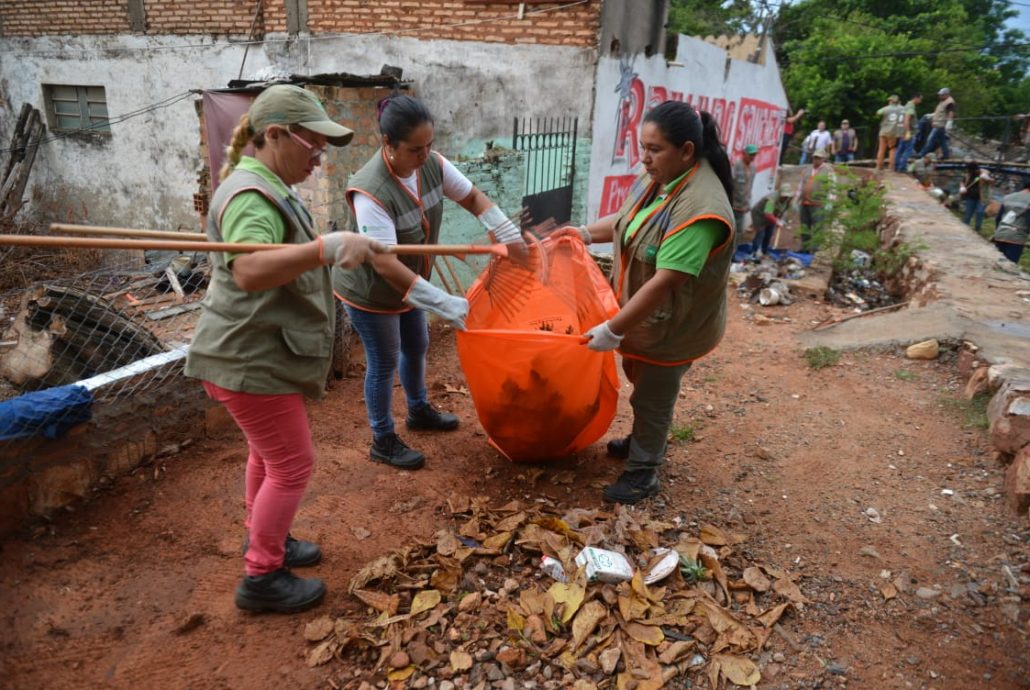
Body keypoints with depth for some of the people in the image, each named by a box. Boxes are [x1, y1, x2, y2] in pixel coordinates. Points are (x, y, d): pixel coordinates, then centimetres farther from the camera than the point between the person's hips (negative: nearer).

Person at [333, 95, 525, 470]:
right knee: (384, 363, 6)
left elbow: (473, 197, 1)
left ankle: (419, 410, 48)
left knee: (417, 347, 22)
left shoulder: (432, 164, -14)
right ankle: (383, 442, 26)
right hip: (370, 291, -7)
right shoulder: (371, 192, -36)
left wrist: (509, 235, -11)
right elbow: (386, 265, -39)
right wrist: (443, 303, -40)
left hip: (407, 283, 7)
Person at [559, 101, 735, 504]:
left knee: (652, 397, 8)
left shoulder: (700, 209, -33)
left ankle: (643, 472, 28)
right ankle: (645, 441, 48)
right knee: (644, 385, 25)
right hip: (644, 313, 8)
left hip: (673, 325, -8)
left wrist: (612, 330, -31)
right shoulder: (659, 177, -4)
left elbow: (663, 283, -35)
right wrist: (587, 233, 6)